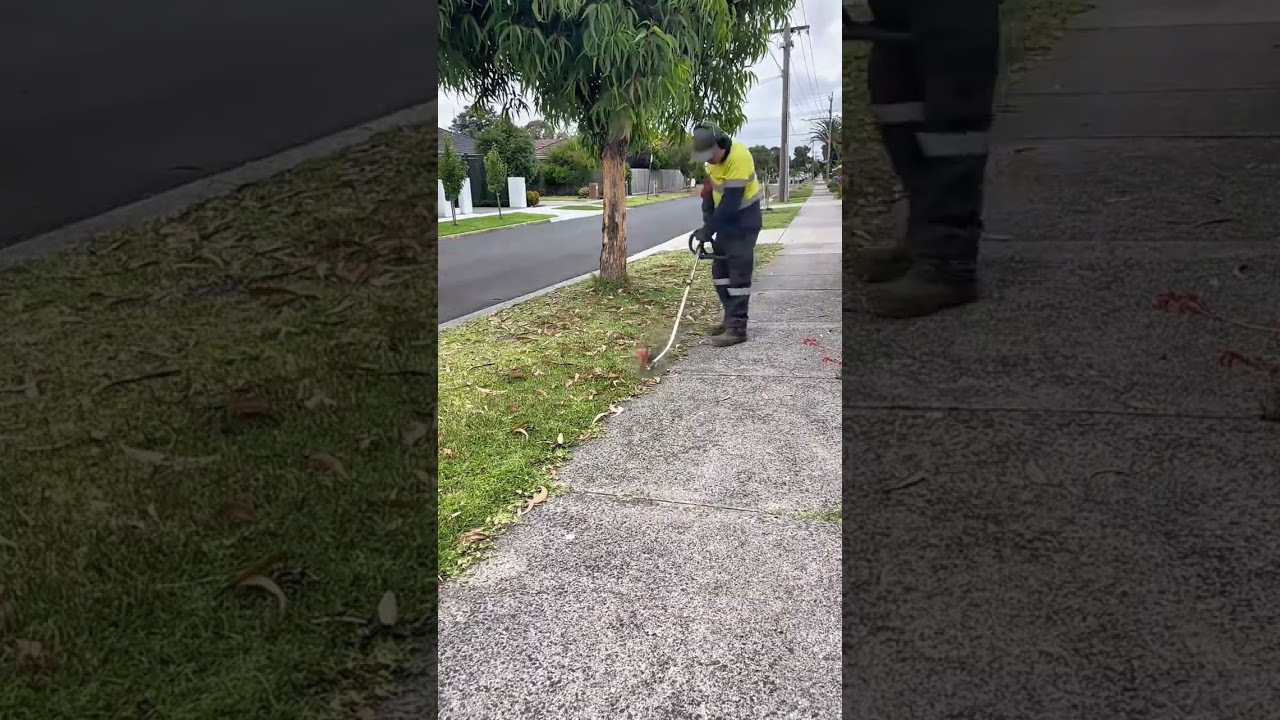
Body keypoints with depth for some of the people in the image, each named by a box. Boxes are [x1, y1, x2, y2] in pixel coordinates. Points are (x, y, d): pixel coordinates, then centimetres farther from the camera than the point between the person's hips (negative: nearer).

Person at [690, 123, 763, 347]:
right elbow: (710, 188, 10)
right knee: (719, 270, 12)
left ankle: (737, 328, -9)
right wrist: (708, 219, -2)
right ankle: (731, 319, 21)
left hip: (744, 221, -9)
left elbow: (731, 202, -28)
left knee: (738, 273, -10)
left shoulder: (739, 158, -28)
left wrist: (708, 230, -23)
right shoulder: (715, 156, -1)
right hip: (725, 218, 9)